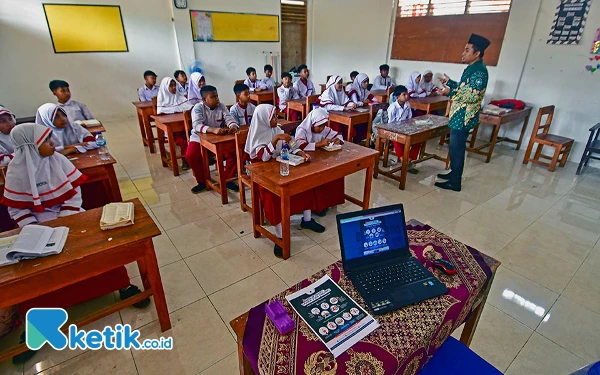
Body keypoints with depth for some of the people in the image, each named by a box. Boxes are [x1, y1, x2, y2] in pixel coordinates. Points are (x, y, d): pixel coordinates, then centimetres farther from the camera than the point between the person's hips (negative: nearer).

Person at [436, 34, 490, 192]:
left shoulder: (479, 71, -19)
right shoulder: (473, 68, 13)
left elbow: (472, 95, -26)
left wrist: (450, 92, -24)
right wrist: (450, 82, 26)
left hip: (464, 117, -10)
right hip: (459, 115, 10)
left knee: (457, 148, -3)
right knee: (455, 147, 19)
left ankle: (455, 182, 6)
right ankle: (454, 173, 33)